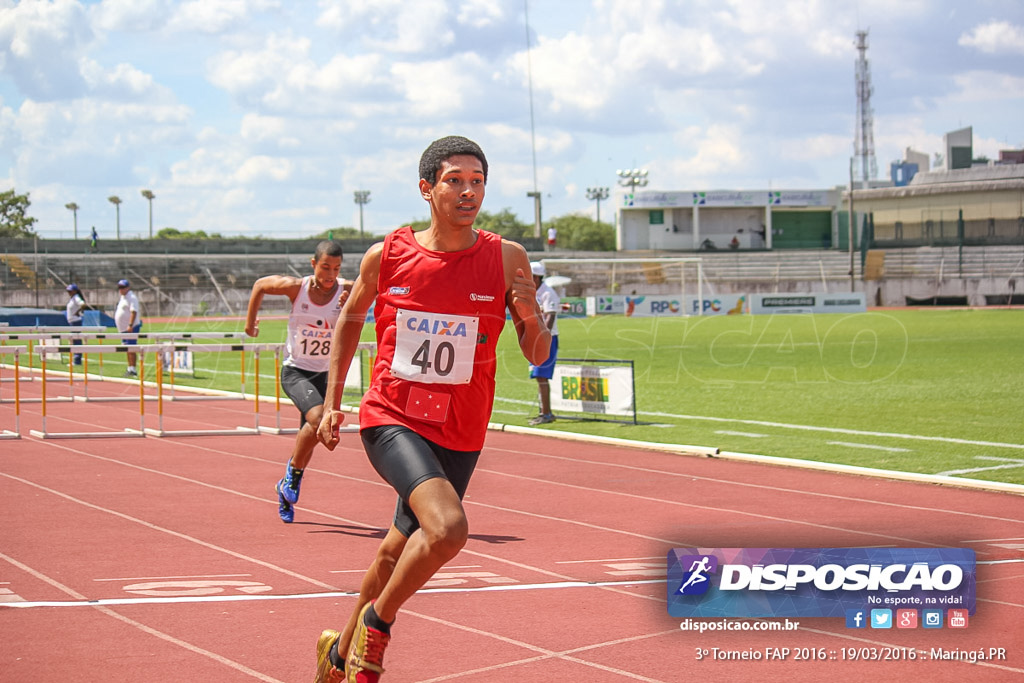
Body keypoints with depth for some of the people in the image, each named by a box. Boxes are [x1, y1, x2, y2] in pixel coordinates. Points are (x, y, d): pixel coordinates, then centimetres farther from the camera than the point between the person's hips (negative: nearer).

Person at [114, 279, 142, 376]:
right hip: (123, 328, 10)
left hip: (131, 328, -10)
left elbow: (134, 312, -22)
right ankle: (130, 368, 19)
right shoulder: (122, 298, 18)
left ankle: (133, 369, -15)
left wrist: (130, 325, -29)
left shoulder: (131, 298, -12)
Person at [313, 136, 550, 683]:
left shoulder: (507, 259, -5)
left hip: (459, 435, 3)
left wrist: (531, 317, -24)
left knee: (398, 552, 15)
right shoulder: (386, 256, -5)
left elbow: (537, 356, -2)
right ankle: (377, 621, -3)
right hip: (389, 420, -3)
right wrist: (332, 402, 10)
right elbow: (351, 317, 14)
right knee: (448, 528, -28)